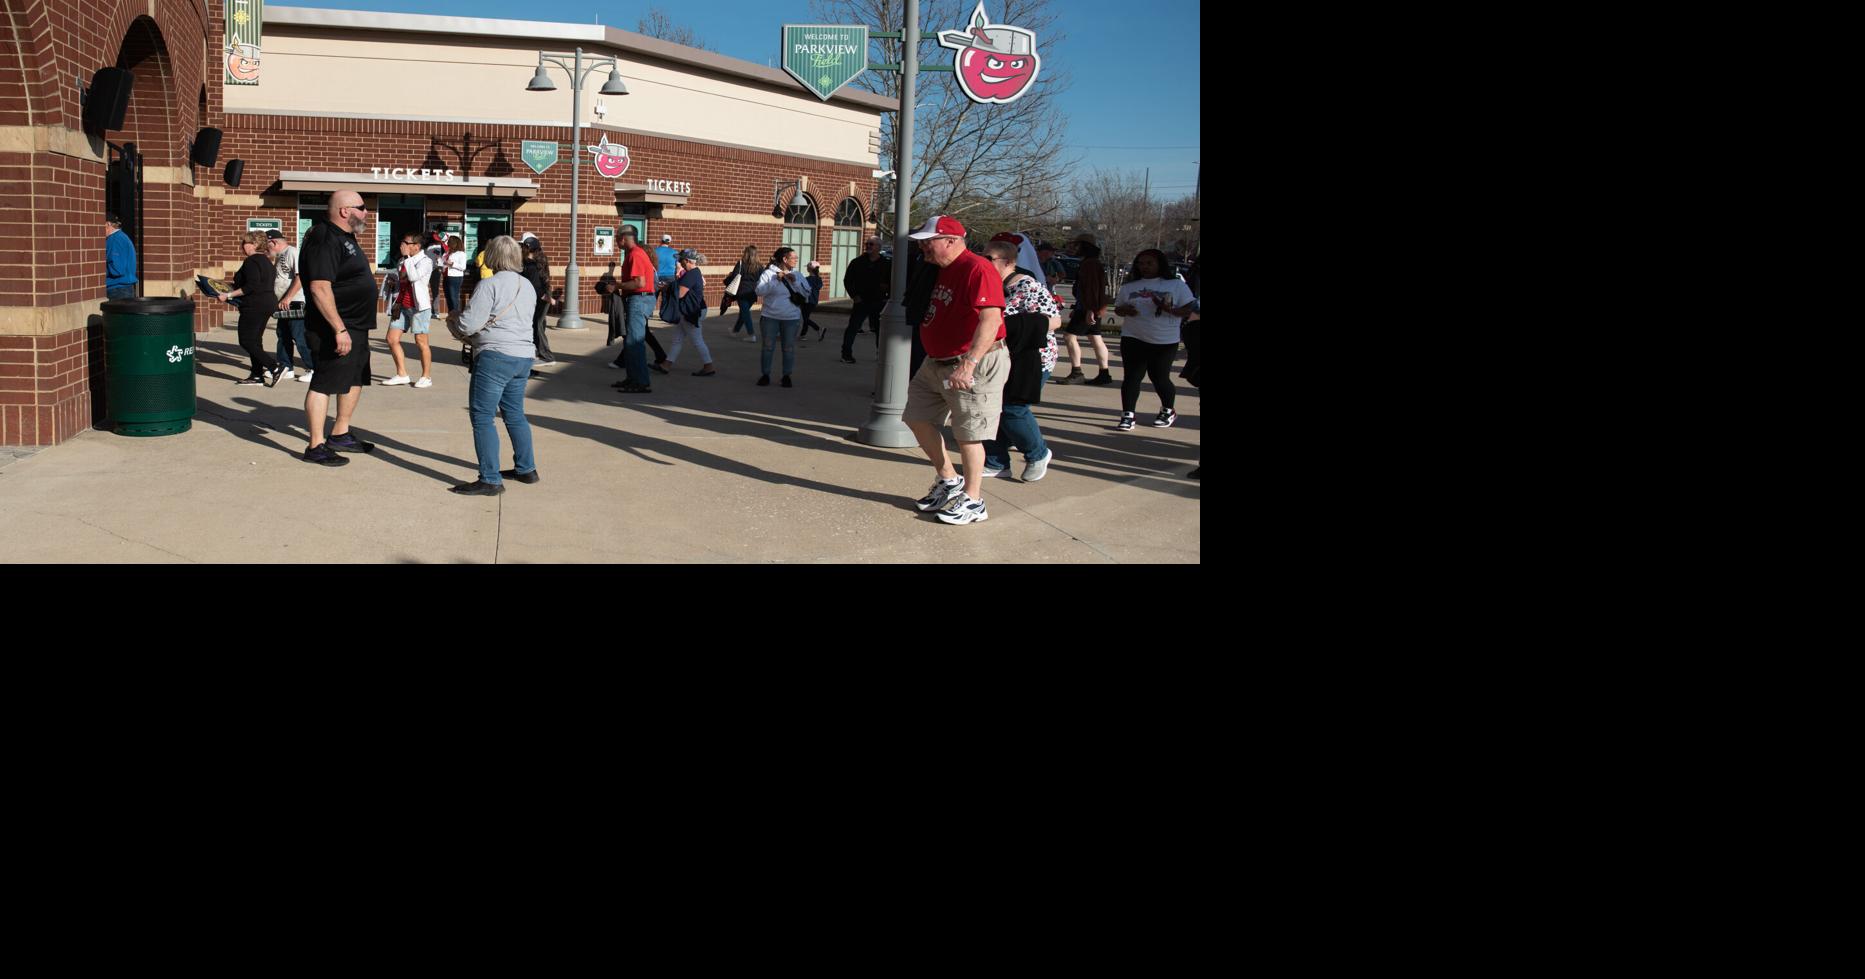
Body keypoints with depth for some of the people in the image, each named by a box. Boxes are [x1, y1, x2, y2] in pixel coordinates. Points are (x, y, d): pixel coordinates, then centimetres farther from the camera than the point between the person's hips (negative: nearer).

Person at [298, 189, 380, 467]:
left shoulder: (344, 237, 14)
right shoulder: (325, 240, -18)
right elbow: (320, 288, -27)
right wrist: (339, 329, -29)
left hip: (356, 326, 11)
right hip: (335, 329, -11)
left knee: (355, 379, 19)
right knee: (324, 383, -5)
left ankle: (340, 434, 32)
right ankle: (316, 447, -1)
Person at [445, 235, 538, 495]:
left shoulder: (490, 285, -11)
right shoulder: (527, 286, 12)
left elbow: (469, 324, -15)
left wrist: (453, 324, 8)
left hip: (495, 357, -8)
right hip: (523, 356, 8)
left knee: (482, 417, -3)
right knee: (515, 414, 20)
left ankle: (490, 480, -5)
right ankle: (526, 469, 28)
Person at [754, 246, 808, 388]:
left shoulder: (797, 275, 5)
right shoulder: (769, 273, -4)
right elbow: (760, 291, -15)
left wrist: (795, 281, -14)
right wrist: (776, 280, -19)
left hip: (791, 318, 2)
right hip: (770, 317, -2)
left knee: (789, 348, 7)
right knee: (768, 347, 5)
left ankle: (787, 376, 18)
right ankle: (765, 375, 16)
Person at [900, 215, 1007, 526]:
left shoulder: (977, 270, -19)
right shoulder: (942, 270, 11)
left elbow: (991, 320, -29)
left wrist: (968, 365, -35)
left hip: (974, 365, -10)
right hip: (936, 363, 10)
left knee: (968, 433, -2)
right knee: (918, 418, 12)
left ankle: (972, 501, 10)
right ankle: (948, 482, 26)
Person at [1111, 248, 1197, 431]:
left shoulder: (1176, 284, 2)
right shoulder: (1129, 286, 11)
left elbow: (1189, 308, -1)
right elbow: (1117, 308, 16)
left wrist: (1170, 310, -20)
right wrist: (1124, 310, -9)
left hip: (1165, 341, -2)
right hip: (1133, 339, 2)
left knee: (1159, 377, 5)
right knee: (1132, 377, -6)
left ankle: (1168, 411, 28)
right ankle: (1127, 416, -4)